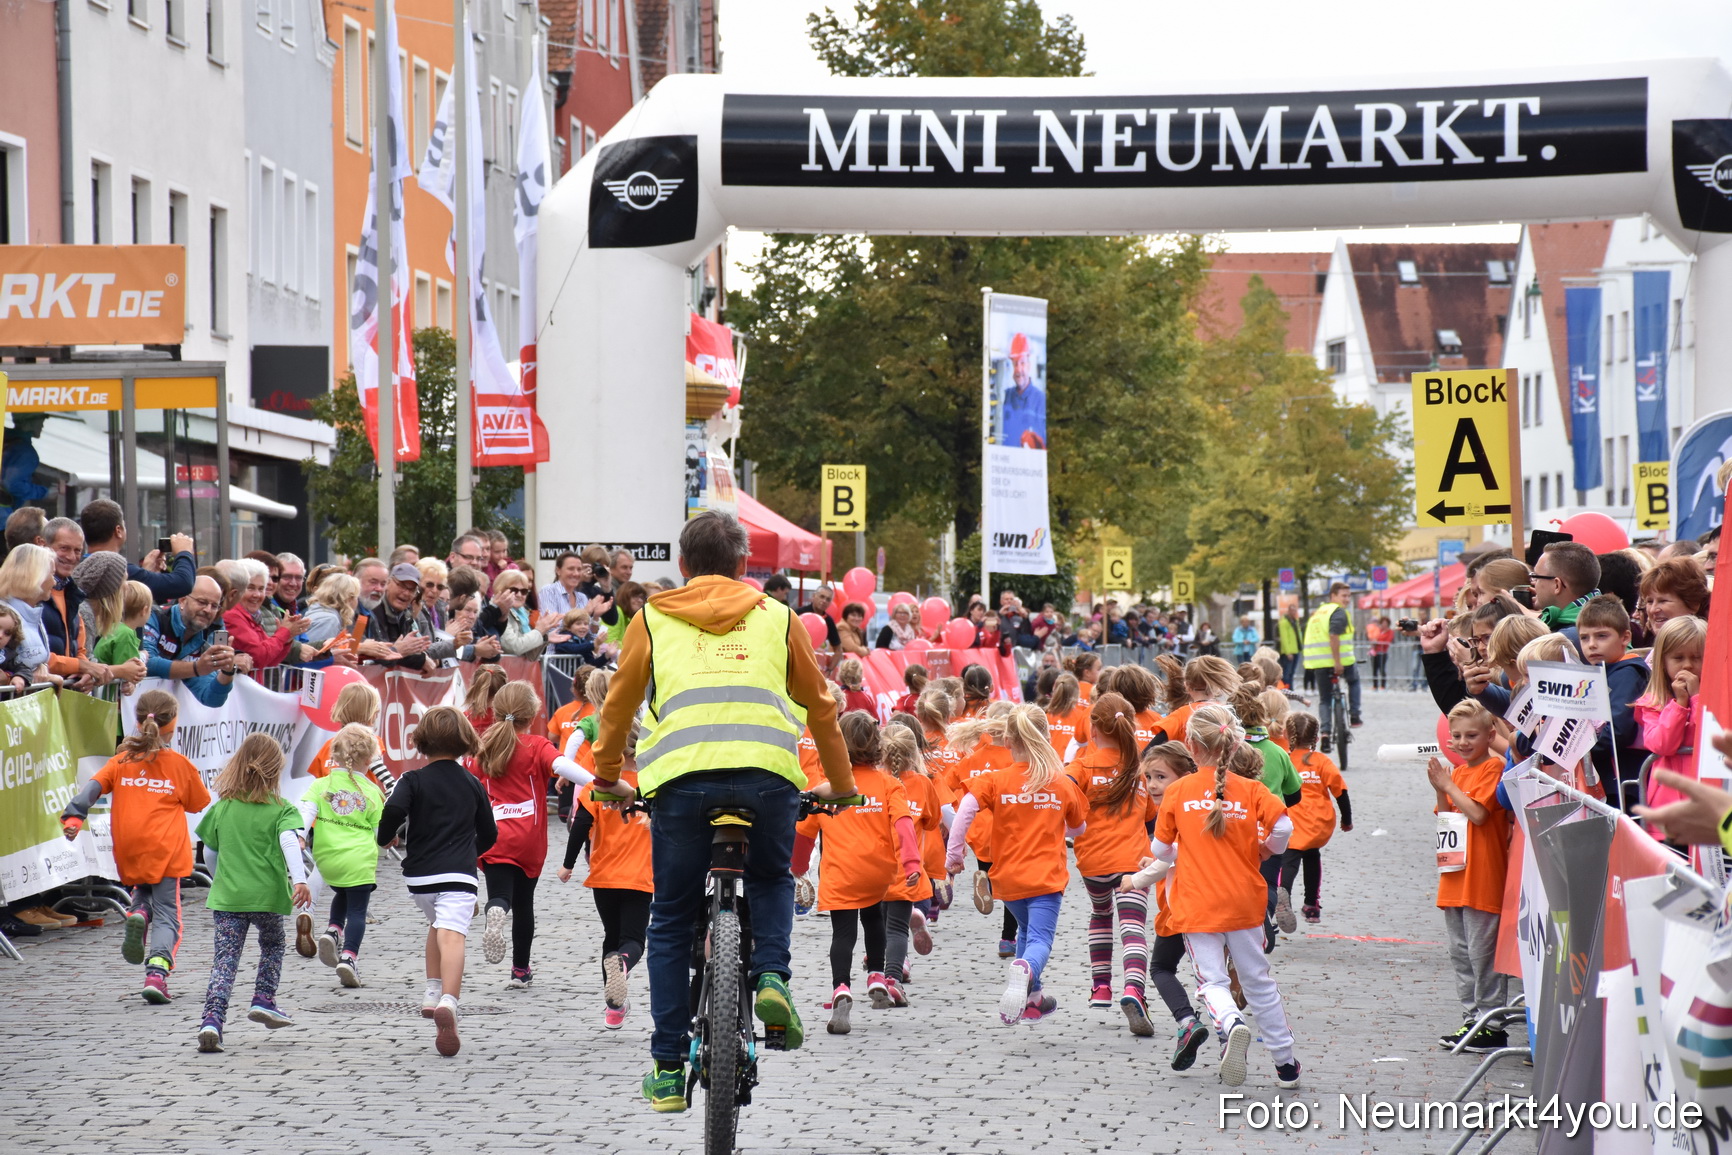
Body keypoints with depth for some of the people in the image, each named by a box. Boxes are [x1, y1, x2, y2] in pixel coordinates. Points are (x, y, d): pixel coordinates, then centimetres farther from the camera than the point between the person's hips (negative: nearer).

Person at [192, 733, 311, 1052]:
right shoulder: (281, 810, -1)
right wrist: (300, 880, -29)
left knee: (225, 959, -3)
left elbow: (209, 852, 18)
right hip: (267, 894, -2)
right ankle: (263, 1001, 19)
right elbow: (289, 842, -19)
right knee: (272, 945, 27)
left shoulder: (222, 808, 10)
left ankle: (212, 1020, -19)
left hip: (226, 895, 2)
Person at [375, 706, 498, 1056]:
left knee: (437, 924, 30)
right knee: (452, 935, -19)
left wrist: (386, 838, 3)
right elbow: (489, 833, 17)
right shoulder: (472, 784, 11)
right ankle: (447, 1001, -41)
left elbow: (394, 809, -18)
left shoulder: (414, 781, 2)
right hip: (458, 874, -1)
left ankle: (432, 990, 28)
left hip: (419, 875, 1)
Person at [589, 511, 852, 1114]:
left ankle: (668, 1071, 10)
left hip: (682, 771, -1)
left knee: (671, 921, 13)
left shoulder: (653, 617, 21)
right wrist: (840, 784, 43)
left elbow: (619, 704, 28)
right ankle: (772, 977, 2)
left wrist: (606, 776, 44)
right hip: (769, 770, 1)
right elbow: (820, 705, 30)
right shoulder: (776, 618, 23)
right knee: (771, 878, 29)